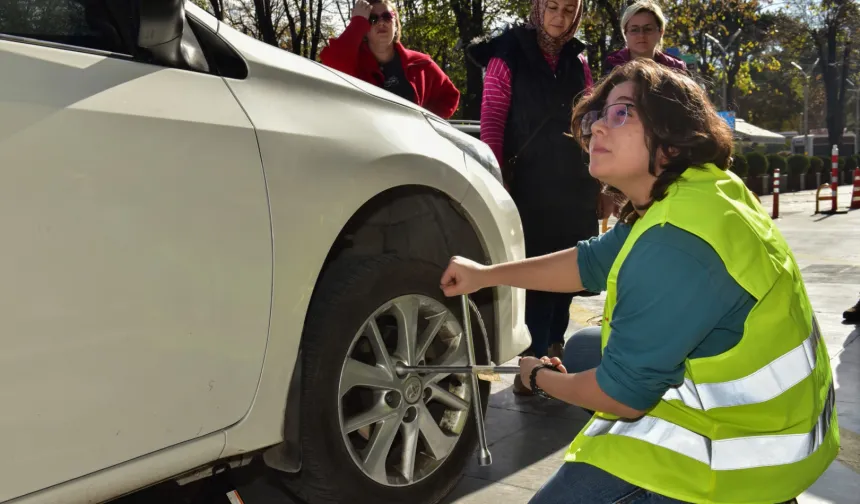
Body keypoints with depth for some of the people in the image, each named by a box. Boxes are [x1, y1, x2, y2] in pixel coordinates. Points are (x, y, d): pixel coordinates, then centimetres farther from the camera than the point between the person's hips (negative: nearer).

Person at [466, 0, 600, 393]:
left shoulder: (578, 62, 14)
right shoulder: (508, 54, 0)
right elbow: (491, 121, -5)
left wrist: (599, 179, 12)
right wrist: (497, 178, -13)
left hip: (575, 185, 5)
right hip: (529, 185, -4)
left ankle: (553, 351, 24)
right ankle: (533, 359, 5)